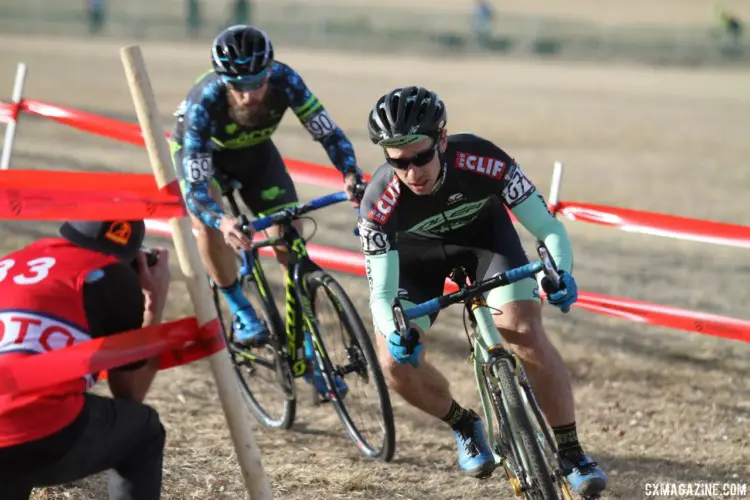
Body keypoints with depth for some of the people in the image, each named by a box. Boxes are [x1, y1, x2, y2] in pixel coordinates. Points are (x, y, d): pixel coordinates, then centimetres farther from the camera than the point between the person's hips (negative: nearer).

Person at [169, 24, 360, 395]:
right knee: (209, 222, -33)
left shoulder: (284, 80, -34)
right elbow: (194, 187, -43)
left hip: (256, 152, 3)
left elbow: (327, 132, -31)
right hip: (200, 154, -3)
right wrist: (222, 221, -63)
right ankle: (242, 314, -10)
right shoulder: (204, 103, -41)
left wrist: (351, 175, -50)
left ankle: (309, 355, 5)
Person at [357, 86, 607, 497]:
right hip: (416, 249, 1)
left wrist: (559, 272, -50)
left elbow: (550, 229, -30)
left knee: (525, 332, -21)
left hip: (484, 233, 0)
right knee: (397, 363, -14)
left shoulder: (484, 161, -38)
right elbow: (381, 293, -33)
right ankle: (465, 427, 16)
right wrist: (394, 333, -54)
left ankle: (571, 455, -8)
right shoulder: (379, 202, -37)